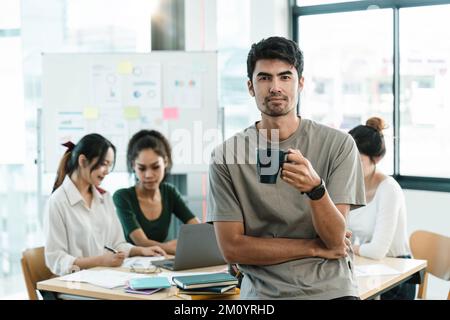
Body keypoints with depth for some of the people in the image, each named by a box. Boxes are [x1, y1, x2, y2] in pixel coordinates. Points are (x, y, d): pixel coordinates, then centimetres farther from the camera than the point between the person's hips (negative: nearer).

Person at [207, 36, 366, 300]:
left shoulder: (338, 144, 0)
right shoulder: (226, 155, 0)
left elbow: (335, 239, -5)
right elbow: (232, 247, -3)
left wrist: (315, 187, -24)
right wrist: (316, 248, -4)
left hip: (330, 289, -1)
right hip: (264, 291, 1)